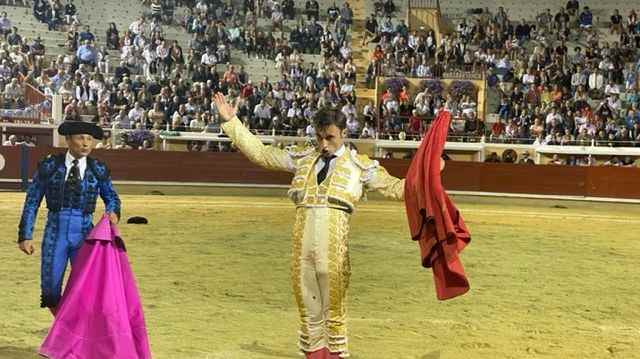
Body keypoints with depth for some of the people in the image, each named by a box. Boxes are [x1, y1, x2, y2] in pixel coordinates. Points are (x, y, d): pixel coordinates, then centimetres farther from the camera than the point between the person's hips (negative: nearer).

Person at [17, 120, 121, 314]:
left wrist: (112, 212, -7)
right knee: (50, 288, 5)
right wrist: (25, 235, 0)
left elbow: (112, 197, 16)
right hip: (55, 232, 0)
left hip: (84, 233, 0)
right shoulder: (49, 166, -1)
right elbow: (32, 201, 3)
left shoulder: (98, 169, 2)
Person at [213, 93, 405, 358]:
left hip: (334, 245, -3)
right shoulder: (302, 158, 15)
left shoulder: (360, 165, 8)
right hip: (301, 243, 3)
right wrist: (230, 121, 16)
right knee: (307, 310, 10)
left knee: (333, 309, 3)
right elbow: (259, 153, 18)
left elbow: (394, 188, 6)